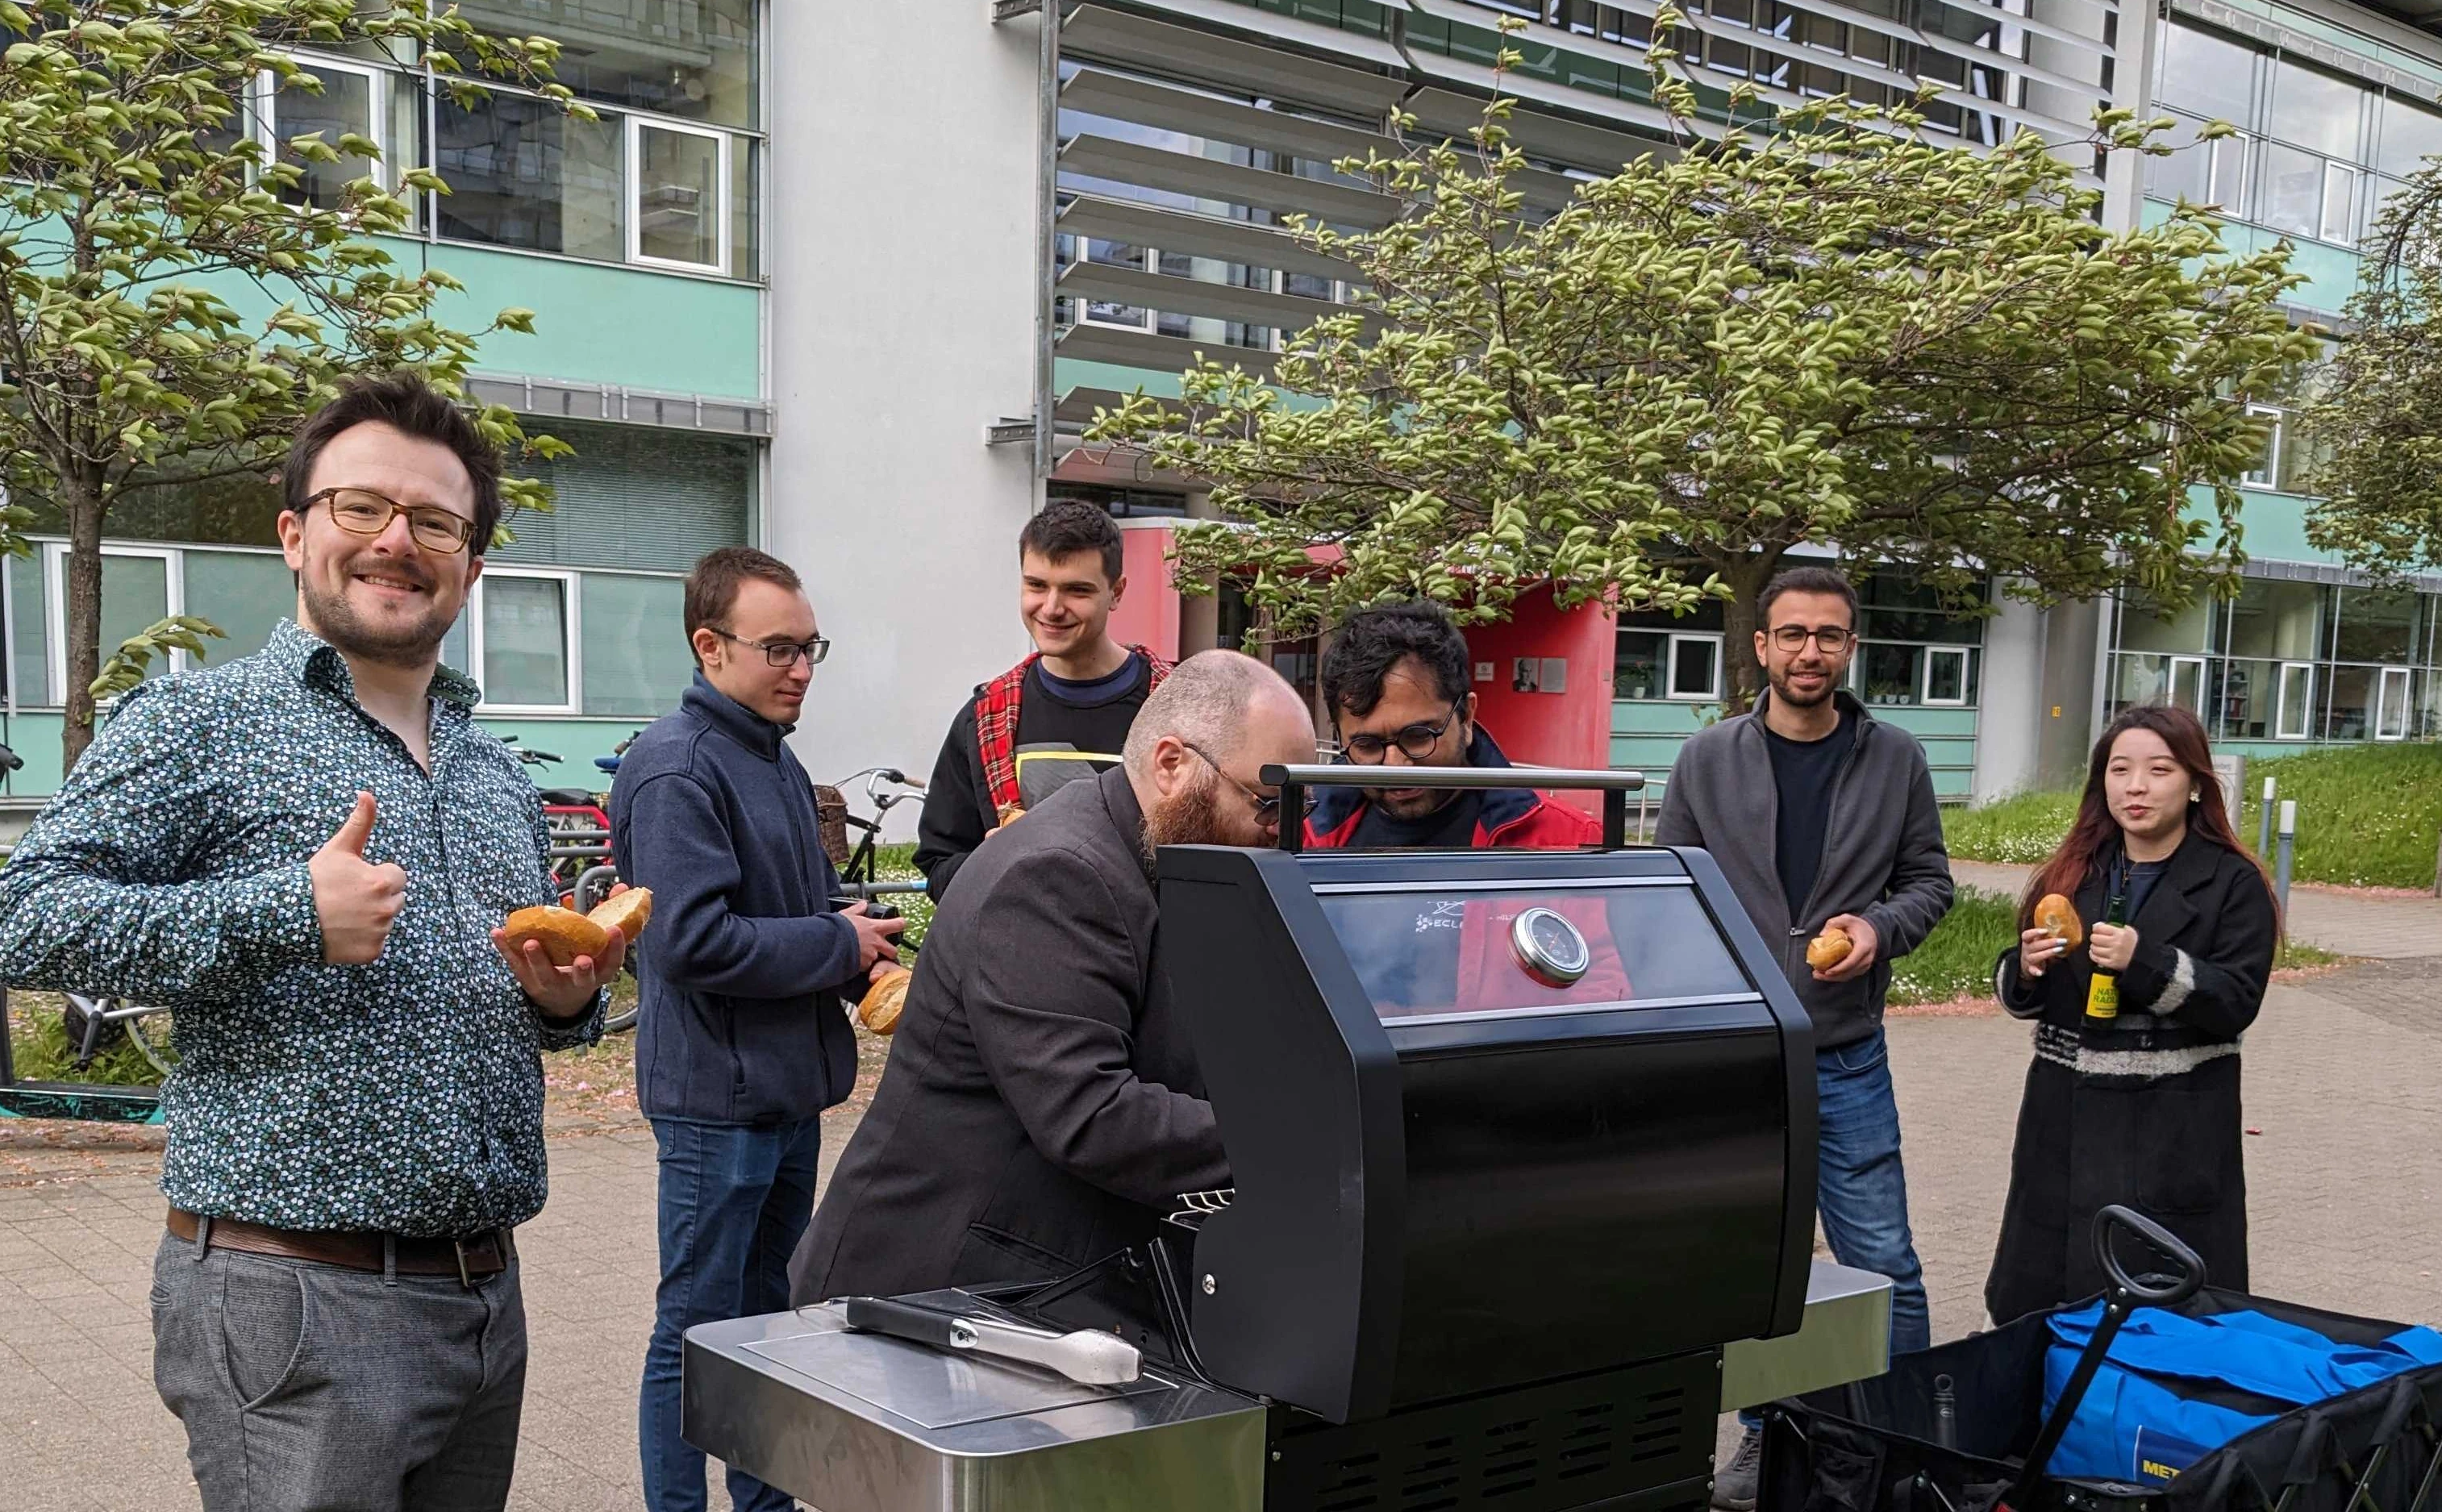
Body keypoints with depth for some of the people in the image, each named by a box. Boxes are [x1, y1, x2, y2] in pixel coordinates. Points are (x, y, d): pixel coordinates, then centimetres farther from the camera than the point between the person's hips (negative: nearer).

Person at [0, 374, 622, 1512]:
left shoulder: (500, 779, 16)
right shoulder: (199, 724, -4)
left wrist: (569, 1002, 2)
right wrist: (286, 912, -23)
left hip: (486, 1293, 7)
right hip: (293, 1302, -6)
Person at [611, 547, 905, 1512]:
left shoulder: (777, 762, 13)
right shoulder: (678, 770, -17)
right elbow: (693, 940, -26)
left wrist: (852, 937, 1)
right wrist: (839, 945, -16)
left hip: (787, 1088, 10)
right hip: (718, 1095, -9)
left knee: (770, 1317, 19)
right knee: (698, 1331, 2)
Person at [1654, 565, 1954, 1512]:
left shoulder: (1896, 760, 1)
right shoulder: (1707, 761, 0)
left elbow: (1929, 879, 9)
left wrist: (1881, 927, -12)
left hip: (1847, 1059, 0)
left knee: (1883, 1262, 3)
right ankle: (1768, 1433, 26)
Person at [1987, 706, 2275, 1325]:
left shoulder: (2233, 884, -3)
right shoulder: (2071, 874, 10)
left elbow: (2237, 1002, -12)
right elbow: (2022, 997, 15)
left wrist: (2145, 963, -25)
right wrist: (2026, 971, -8)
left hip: (2175, 1135, -4)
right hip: (2066, 1120, 4)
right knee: (2033, 1308, 9)